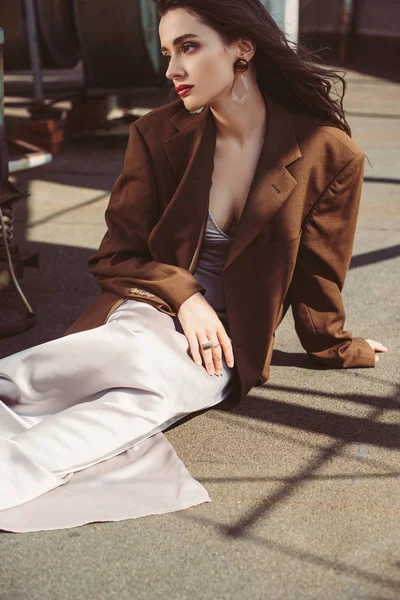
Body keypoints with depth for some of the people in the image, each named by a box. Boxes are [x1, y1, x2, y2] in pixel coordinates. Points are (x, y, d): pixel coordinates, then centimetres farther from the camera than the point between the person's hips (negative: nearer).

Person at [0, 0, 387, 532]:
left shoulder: (328, 153, -7)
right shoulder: (159, 135, -1)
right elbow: (116, 255, 5)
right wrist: (183, 295, -11)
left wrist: (339, 348, 21)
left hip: (225, 346, -1)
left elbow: (315, 278, 8)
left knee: (152, 384, -36)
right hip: (148, 312, 1)